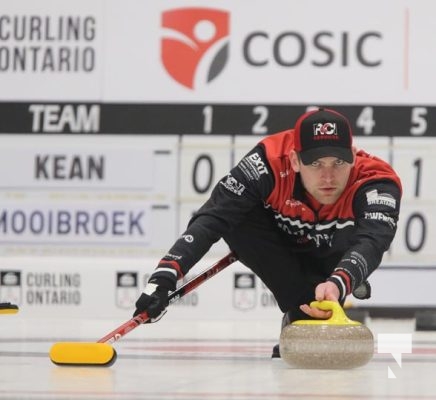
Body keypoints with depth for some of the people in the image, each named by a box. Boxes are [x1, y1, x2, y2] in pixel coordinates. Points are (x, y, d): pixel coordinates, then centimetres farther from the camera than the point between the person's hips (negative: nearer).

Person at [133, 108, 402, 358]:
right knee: (238, 222, -29)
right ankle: (306, 311, -22)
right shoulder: (270, 163, -36)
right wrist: (165, 276, -54)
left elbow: (372, 241, -55)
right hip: (286, 250, -2)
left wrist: (338, 284, -77)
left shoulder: (375, 182, -37)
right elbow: (212, 218, -40)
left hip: (338, 263, 2)